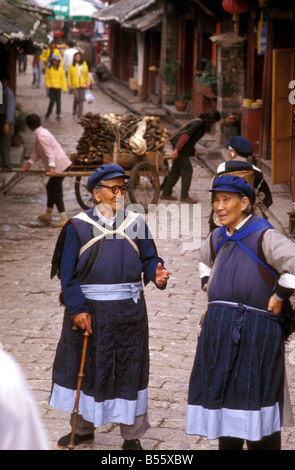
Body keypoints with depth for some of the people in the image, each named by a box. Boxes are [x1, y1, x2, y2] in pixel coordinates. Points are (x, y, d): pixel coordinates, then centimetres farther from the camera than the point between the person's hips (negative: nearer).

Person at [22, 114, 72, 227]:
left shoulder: (41, 136, -19)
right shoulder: (41, 132, 14)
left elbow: (49, 153, -24)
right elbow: (36, 152, 20)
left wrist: (51, 167, -31)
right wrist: (27, 165, 23)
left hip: (59, 166, -11)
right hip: (62, 163, 11)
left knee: (56, 190, -6)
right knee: (51, 187, 19)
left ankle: (64, 219, -6)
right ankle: (48, 215, 30)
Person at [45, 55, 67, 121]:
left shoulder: (61, 69, 1)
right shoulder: (49, 68, 1)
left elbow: (63, 78, 2)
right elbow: (47, 77, 5)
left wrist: (64, 88, -1)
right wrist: (48, 85, -9)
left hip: (58, 87, 1)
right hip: (51, 87, -1)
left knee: (58, 102, 1)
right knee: (52, 101, -2)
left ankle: (58, 115, 9)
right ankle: (48, 113, 19)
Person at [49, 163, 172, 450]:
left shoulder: (136, 223, 5)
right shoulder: (78, 226, -2)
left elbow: (149, 259, 5)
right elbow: (67, 272, -3)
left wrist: (157, 275, -17)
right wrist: (77, 309, -11)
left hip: (129, 310, 1)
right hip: (89, 310, -1)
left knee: (129, 370, 5)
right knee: (86, 369, 10)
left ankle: (132, 435, 16)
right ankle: (84, 427, 29)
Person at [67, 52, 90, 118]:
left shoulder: (84, 65, 8)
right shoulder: (72, 66, 3)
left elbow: (87, 75, 13)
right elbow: (69, 76, 5)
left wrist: (87, 83, 9)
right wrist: (69, 84, -1)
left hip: (82, 85, 2)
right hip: (75, 85, -2)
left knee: (81, 99, 1)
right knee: (76, 98, -9)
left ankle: (80, 114, 6)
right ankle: (74, 111, 17)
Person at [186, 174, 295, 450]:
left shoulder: (263, 236, -11)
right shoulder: (217, 238, 13)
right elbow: (205, 260, 36)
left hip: (255, 329, -7)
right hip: (218, 329, 7)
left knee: (256, 396, -4)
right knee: (221, 394, 11)